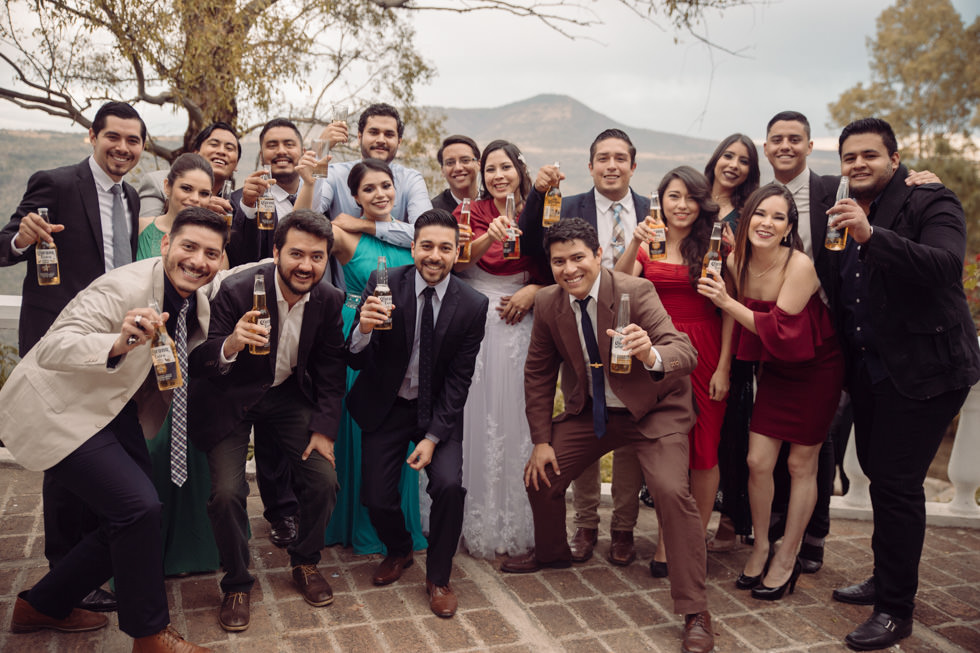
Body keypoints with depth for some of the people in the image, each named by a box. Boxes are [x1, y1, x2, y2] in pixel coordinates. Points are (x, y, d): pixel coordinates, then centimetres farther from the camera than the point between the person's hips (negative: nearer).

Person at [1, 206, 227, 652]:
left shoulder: (199, 301, 0)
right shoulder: (124, 288, -24)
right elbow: (49, 349, -33)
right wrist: (118, 343, -50)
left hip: (114, 411, 9)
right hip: (58, 410, -8)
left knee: (130, 522, 9)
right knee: (139, 508, -19)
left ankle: (41, 606, 31)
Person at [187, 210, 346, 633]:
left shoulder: (329, 300, -12)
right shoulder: (236, 290, -24)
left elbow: (330, 371, -1)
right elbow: (200, 363, -23)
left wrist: (324, 429, -8)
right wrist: (230, 345, -46)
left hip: (287, 395, 3)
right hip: (230, 397, -3)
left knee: (324, 480, -9)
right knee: (227, 492, -16)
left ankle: (305, 564, 20)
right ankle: (236, 584, 11)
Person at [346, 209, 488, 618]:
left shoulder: (472, 306, -13)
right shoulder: (384, 285, -13)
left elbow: (458, 380, -9)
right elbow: (356, 361, -14)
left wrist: (433, 437, -15)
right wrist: (362, 331, -37)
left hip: (438, 410, 0)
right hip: (386, 406, 1)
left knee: (449, 485, -20)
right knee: (376, 496, -4)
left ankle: (438, 577, 8)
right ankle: (399, 551, 33)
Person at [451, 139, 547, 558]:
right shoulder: (471, 213, 3)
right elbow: (456, 262, -15)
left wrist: (533, 291, -11)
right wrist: (488, 238, -32)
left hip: (518, 325, 1)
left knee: (516, 418, 3)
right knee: (478, 419, 0)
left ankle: (517, 523, 19)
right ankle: (480, 523, 15)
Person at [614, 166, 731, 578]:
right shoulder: (647, 245, 8)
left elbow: (728, 310, -3)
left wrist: (723, 367, -9)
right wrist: (634, 244, -17)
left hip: (703, 355, -2)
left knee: (703, 449, 4)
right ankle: (666, 540, 17)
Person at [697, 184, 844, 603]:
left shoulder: (799, 265, -25)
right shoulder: (736, 261, -8)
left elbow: (780, 330, -28)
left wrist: (727, 302, -32)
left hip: (816, 369, -4)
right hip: (775, 369, 5)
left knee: (801, 465, 5)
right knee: (757, 461, 0)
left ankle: (787, 560, 20)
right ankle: (760, 547, 21)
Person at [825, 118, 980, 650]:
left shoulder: (931, 203, -7)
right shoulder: (845, 214, 13)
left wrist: (872, 235, -37)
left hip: (922, 370, -6)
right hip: (868, 368, 7)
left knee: (896, 483, -6)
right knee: (878, 473, 14)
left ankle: (896, 610, 8)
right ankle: (885, 581, 30)